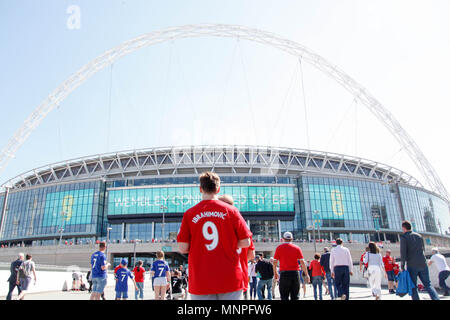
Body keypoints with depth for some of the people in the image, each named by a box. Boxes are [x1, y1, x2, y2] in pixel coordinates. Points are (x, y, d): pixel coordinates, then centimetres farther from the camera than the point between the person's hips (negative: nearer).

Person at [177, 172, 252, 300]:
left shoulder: (189, 214, -2)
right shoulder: (231, 210, -3)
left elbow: (182, 248, -4)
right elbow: (245, 243, -2)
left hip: (200, 282, 1)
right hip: (230, 280, 0)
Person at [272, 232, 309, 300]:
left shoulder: (279, 248, 2)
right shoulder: (296, 248, 5)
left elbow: (275, 262, 2)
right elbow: (302, 262, 2)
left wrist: (275, 273, 15)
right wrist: (306, 274, 9)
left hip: (284, 273, -1)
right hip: (295, 273, 2)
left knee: (284, 297, 3)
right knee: (295, 296, 10)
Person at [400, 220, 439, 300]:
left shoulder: (403, 237, -4)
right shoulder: (419, 236, 13)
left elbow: (403, 252, -11)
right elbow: (423, 249, 19)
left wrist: (402, 266, -5)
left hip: (412, 266, -5)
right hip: (423, 264, 5)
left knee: (413, 287, 3)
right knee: (428, 284, 9)